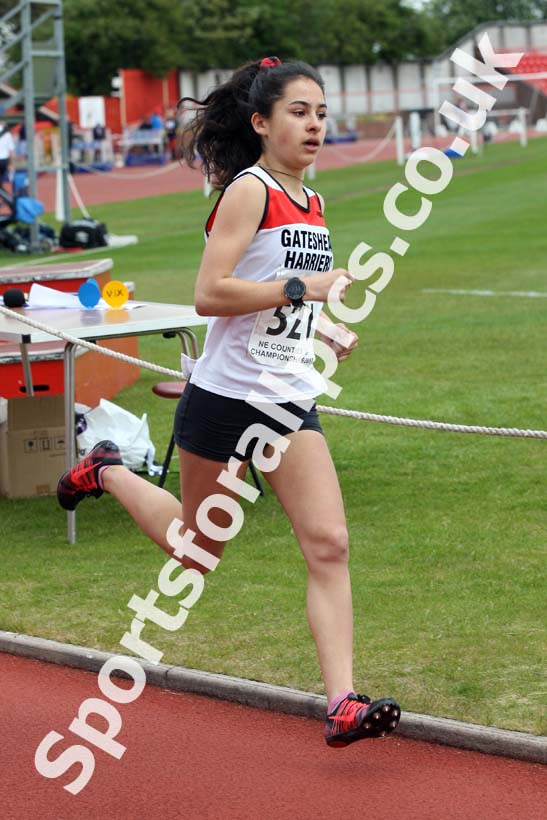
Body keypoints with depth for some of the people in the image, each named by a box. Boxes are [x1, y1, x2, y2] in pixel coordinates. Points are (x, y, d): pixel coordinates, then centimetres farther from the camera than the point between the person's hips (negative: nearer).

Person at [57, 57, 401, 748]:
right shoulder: (249, 191, -13)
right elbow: (209, 294, -22)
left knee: (328, 544, -10)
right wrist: (302, 288, -21)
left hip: (291, 403, 6)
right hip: (224, 398, -6)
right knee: (199, 548, 13)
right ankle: (109, 473, 40)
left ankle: (342, 705, -13)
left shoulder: (310, 204, 11)